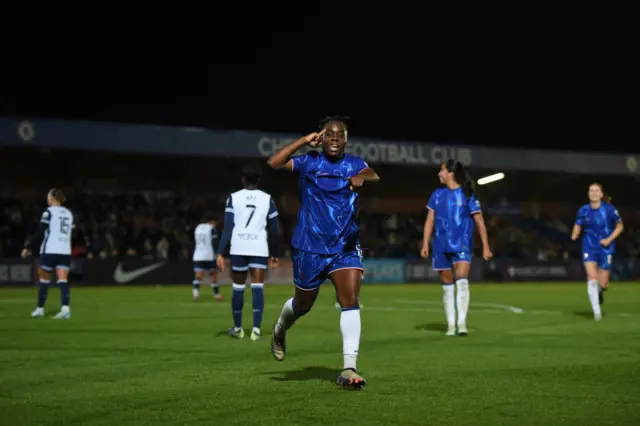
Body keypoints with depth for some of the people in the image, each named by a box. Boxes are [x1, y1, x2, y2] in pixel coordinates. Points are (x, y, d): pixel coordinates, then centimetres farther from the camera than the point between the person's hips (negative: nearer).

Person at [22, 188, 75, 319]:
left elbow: (40, 233, -8)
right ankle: (65, 309, -19)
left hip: (49, 251, -5)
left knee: (44, 280, 8)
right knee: (63, 281, -3)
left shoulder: (49, 212, -5)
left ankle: (40, 309, 18)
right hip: (65, 252, 5)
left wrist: (29, 248, -1)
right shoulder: (68, 213, 14)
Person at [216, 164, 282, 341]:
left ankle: (237, 328, 23)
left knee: (238, 287, 12)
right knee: (257, 287, -1)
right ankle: (256, 329, -12)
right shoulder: (267, 199, 6)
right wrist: (276, 254, 16)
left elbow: (228, 228, -4)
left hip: (238, 248, 0)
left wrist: (220, 253, -5)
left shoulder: (233, 198, 4)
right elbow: (275, 231, 6)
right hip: (259, 249, 0)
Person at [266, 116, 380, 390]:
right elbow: (273, 163, -15)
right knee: (303, 304, 15)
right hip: (309, 247, -1)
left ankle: (349, 368, -17)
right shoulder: (309, 162, -2)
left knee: (351, 302, -15)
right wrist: (304, 141, -14)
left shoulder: (354, 164, 2)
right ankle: (280, 329, 49)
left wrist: (362, 177, -43)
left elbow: (373, 176, -20)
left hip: (346, 246, 1)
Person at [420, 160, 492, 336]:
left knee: (462, 281, -20)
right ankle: (450, 325, 13)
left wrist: (486, 247, -2)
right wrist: (425, 244, 5)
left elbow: (480, 222, 0)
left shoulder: (467, 195, -2)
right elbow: (430, 220, 13)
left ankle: (462, 322, -21)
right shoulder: (437, 194, 10)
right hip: (441, 247, 4)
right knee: (447, 285, 6)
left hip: (462, 245, -4)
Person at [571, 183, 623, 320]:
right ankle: (596, 311, -7)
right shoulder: (583, 210, -3)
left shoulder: (609, 209, -9)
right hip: (589, 247, 1)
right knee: (592, 278, -17)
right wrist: (575, 234, -16)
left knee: (602, 284, 1)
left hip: (606, 248, -1)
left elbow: (620, 226, 2)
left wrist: (609, 239, -11)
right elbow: (577, 227, 7)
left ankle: (600, 292, 41)